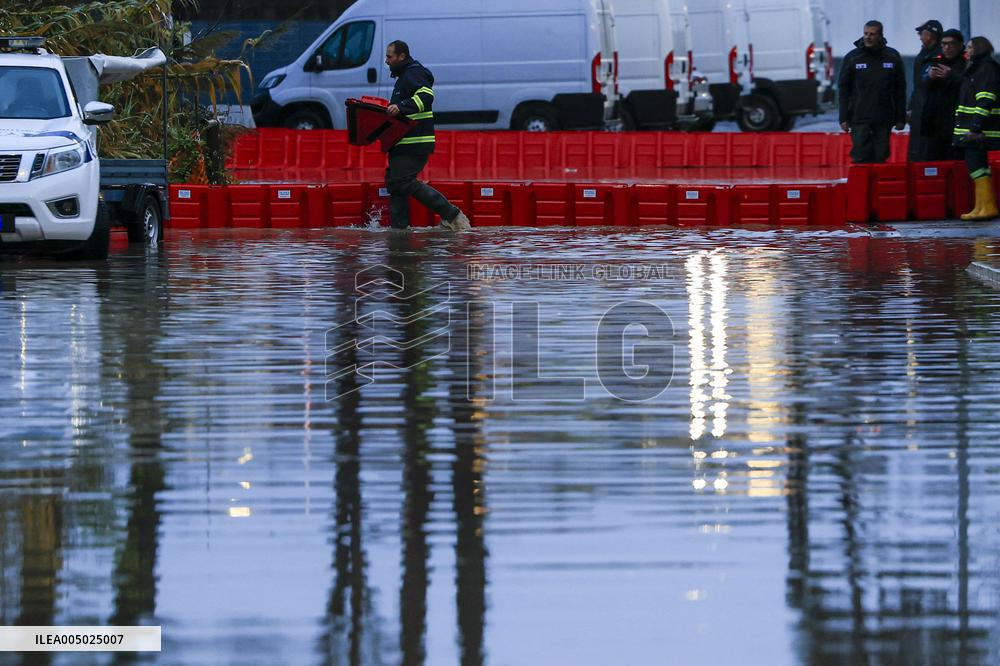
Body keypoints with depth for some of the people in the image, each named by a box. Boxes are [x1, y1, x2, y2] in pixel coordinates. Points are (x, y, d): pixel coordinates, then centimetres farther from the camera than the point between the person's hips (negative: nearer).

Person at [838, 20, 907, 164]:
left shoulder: (893, 57, 5)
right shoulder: (852, 58, 2)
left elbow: (900, 90, 8)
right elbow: (844, 90, 4)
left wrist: (901, 119, 4)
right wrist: (844, 118, -2)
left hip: (884, 120, 1)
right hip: (859, 120, -1)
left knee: (880, 158, 3)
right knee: (861, 157, -6)